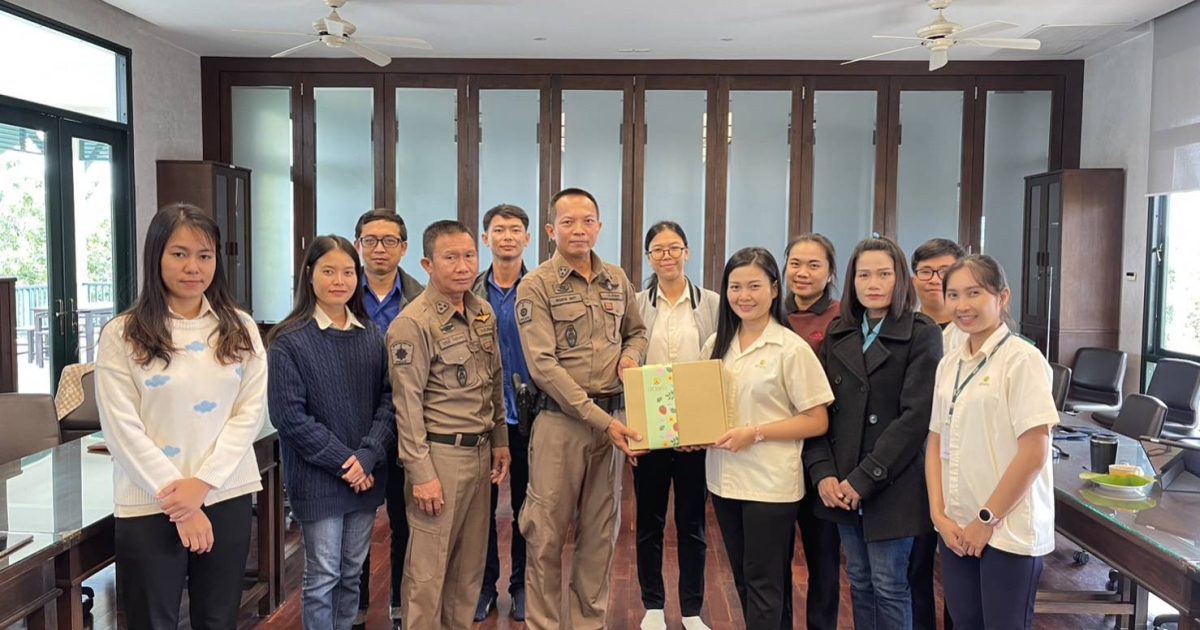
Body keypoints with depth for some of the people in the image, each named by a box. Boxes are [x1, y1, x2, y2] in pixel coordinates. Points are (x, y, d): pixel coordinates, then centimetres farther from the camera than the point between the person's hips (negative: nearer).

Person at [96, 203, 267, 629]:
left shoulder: (240, 329, 5)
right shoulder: (122, 334, -4)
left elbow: (251, 411, -1)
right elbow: (123, 429, -8)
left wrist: (202, 484, -11)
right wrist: (175, 500, -12)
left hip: (227, 497, 3)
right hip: (149, 506, -2)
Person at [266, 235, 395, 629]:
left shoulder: (372, 336, 5)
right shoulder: (289, 341, -8)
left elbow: (388, 399, 1)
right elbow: (290, 415, -13)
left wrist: (367, 457, -13)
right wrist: (342, 461, -15)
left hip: (366, 475, 4)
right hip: (318, 478, -4)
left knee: (352, 573, 15)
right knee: (322, 577, 5)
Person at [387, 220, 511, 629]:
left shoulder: (484, 313, 8)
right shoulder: (412, 324, -13)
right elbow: (407, 404, -14)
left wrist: (500, 441, 15)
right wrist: (421, 472, -15)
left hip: (479, 451, 7)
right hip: (440, 453, -6)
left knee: (470, 562, 14)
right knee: (427, 569, 2)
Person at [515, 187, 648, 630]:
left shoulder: (617, 280, 8)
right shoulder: (536, 286, -8)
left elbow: (637, 331, 23)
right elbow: (543, 366, -15)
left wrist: (631, 355, -3)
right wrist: (599, 419, -20)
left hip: (613, 416, 5)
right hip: (561, 420, -4)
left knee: (600, 530, 13)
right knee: (548, 533, 3)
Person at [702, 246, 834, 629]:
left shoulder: (792, 348, -11)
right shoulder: (716, 345, 7)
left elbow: (817, 422, -11)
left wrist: (755, 433, -19)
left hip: (770, 483, -6)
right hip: (724, 478, 6)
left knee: (763, 584, 5)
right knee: (744, 580, 17)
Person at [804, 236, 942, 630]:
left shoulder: (922, 334, -6)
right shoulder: (838, 334, 8)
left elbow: (915, 416, -13)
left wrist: (865, 478, -15)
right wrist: (822, 472, -7)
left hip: (891, 486, -4)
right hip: (841, 487, 5)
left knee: (889, 586, 3)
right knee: (859, 583, 13)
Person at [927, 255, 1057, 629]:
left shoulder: (1022, 359, -11)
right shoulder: (949, 364, 8)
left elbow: (1034, 454, -14)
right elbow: (936, 444, 9)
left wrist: (987, 520, -12)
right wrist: (939, 514, -1)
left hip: (1007, 530, -5)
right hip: (956, 529, 6)